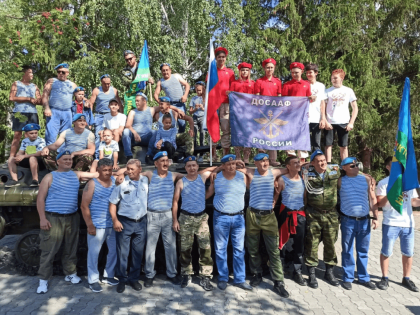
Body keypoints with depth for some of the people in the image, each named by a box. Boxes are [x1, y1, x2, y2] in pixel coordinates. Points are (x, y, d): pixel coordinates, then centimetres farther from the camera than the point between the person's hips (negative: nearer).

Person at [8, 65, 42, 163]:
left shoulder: (34, 86, 19)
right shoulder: (16, 84, 11)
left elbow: (40, 101, 13)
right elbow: (11, 98, -2)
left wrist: (33, 100, -9)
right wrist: (28, 99, -6)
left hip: (32, 113, 3)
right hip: (19, 113, -3)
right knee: (17, 135, -6)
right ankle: (11, 158, -4)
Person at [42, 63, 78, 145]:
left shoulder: (72, 84, 20)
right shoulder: (51, 81, 11)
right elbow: (45, 95, 2)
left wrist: (85, 101, 1)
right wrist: (46, 108, -13)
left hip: (67, 113, 3)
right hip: (54, 112, -3)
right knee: (51, 135, -11)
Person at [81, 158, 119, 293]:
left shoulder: (115, 181, 2)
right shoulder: (92, 184, -8)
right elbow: (84, 206, -9)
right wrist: (90, 225, -12)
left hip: (113, 225, 5)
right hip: (97, 226, -5)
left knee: (114, 251, 14)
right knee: (94, 253, 6)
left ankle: (108, 275, 32)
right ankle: (93, 280, 22)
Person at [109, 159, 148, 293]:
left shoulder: (146, 181, 0)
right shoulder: (122, 183, -8)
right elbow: (112, 203, -4)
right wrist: (115, 220, -13)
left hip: (141, 222, 3)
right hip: (124, 222, -2)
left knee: (138, 252, 11)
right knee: (122, 252, 5)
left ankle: (134, 278, 27)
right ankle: (122, 279, 23)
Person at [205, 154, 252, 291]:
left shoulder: (243, 177, 0)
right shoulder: (216, 178, -1)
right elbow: (207, 194, 5)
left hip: (238, 217, 1)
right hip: (220, 218, -1)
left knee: (239, 249, 7)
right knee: (220, 249, 7)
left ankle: (239, 279, 19)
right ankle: (223, 278, 22)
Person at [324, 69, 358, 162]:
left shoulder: (348, 91, 9)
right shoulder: (328, 91, 7)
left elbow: (355, 109, 8)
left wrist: (351, 123, -3)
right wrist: (325, 122, -10)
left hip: (343, 123, 0)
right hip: (330, 123, 0)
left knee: (344, 146, 5)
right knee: (328, 145, -2)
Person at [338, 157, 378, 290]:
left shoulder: (366, 179, 4)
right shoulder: (340, 181, 0)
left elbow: (372, 199, 6)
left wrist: (375, 217, 2)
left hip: (364, 220, 2)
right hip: (348, 221, -2)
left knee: (363, 251, 12)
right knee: (347, 251, 7)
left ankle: (364, 278, 26)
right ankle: (348, 278, 19)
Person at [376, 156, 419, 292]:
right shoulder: (383, 183, -2)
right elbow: (379, 204, -6)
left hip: (408, 223, 4)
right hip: (390, 223, -4)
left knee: (408, 253, 11)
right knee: (386, 252, 2)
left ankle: (406, 279, 26)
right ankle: (385, 278, 16)